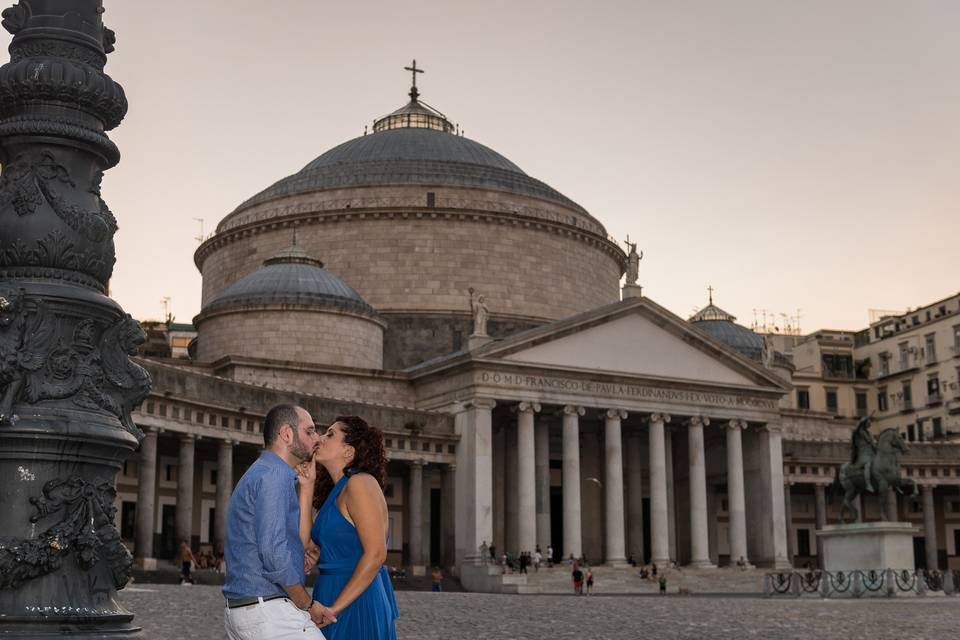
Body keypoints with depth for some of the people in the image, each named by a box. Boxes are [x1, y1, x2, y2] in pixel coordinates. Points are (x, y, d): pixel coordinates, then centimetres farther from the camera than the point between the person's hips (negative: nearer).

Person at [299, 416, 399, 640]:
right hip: (332, 599, 8)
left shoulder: (360, 483, -11)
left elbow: (376, 554, -18)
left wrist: (333, 609, -18)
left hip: (356, 605, -8)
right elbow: (306, 544, 6)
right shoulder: (335, 492, 15)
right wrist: (307, 487, 7)